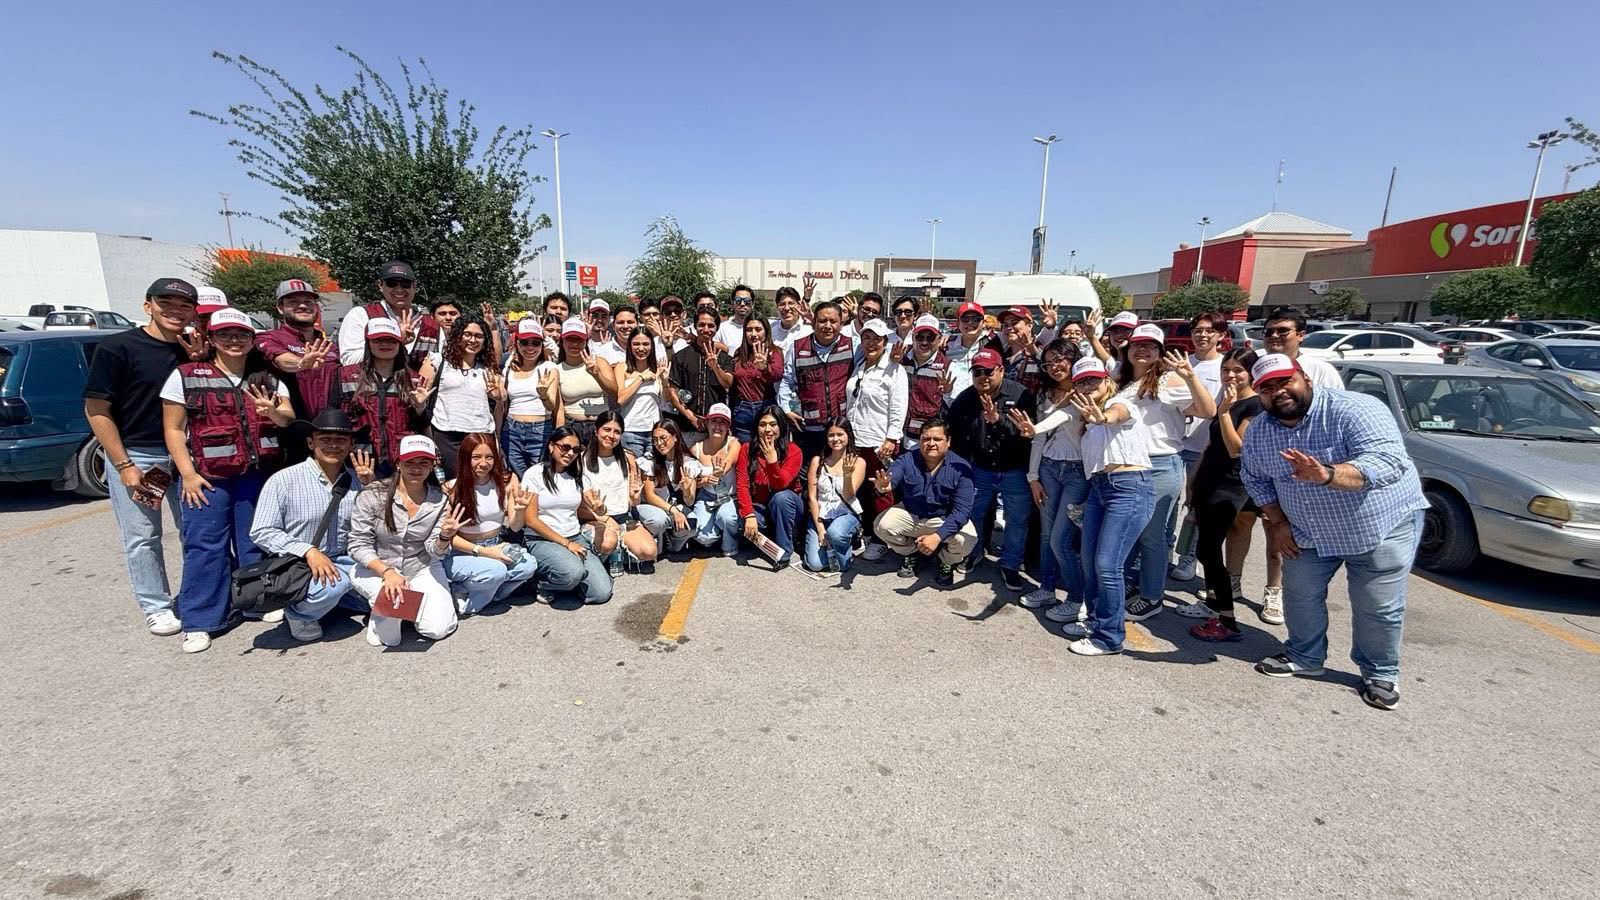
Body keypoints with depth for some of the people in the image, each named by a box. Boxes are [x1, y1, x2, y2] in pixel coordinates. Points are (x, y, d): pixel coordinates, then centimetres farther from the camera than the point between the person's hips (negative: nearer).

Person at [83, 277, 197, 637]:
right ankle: (156, 607, 18)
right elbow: (96, 409, -10)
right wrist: (124, 466, -14)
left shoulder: (192, 351, 5)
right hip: (134, 455, -4)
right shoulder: (118, 347, -9)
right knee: (142, 537, 4)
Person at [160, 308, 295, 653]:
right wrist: (188, 474, -9)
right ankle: (198, 622, 9)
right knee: (204, 546, 0)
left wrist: (273, 413, -22)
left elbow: (289, 418, 3)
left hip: (259, 475, 3)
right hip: (208, 477, -3)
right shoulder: (186, 376, 1)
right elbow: (173, 429, 0)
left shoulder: (267, 378, 10)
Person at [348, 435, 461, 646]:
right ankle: (380, 612, 6)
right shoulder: (372, 495, -15)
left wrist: (445, 536, -31)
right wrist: (387, 572, -27)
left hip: (422, 569, 3)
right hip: (375, 568, -3)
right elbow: (359, 545, -12)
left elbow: (435, 551, -7)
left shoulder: (440, 501, -8)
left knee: (438, 629, -13)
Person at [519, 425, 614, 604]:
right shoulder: (534, 474, -4)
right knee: (573, 572, -36)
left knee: (602, 593, -16)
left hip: (576, 538, 5)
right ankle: (541, 581, -5)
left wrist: (596, 512, -7)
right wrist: (566, 543, -12)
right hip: (542, 540, -5)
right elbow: (531, 520, -9)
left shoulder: (575, 476, 14)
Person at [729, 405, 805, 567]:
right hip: (759, 507, 1)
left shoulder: (793, 451, -13)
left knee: (782, 497, -36)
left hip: (785, 506, -1)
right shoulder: (747, 449, -7)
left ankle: (784, 551, -20)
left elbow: (780, 485, -21)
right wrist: (749, 515, -29)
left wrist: (772, 460, -36)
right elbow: (742, 485, -15)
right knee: (743, 526, -32)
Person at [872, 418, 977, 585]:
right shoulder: (907, 460, -14)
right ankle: (911, 552, 11)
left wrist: (938, 536, -38)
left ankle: (947, 562, 9)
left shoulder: (961, 467, -20)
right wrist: (883, 487, -60)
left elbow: (962, 510, -25)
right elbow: (891, 478, -32)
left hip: (945, 519, -2)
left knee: (965, 540, -29)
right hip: (910, 514, 2)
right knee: (882, 525, -21)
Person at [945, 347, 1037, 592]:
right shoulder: (964, 400, -6)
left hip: (1015, 471, -2)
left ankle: (1010, 566, 26)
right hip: (980, 470, 3)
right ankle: (974, 553, 39)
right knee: (971, 514, 12)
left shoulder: (1020, 395, -16)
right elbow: (956, 438, 2)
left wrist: (998, 419, -40)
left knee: (1017, 521, 7)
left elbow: (1027, 431, -27)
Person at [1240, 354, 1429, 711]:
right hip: (1310, 533, 5)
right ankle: (1305, 658, 35)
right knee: (1300, 596, 13)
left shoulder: (1355, 410, -26)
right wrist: (1277, 521, -1)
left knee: (1378, 609, 4)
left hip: (1382, 525, -5)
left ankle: (1381, 674, 27)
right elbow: (1254, 478, 7)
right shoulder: (1258, 432, -7)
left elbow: (1389, 462, -38)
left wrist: (1326, 475, -53)